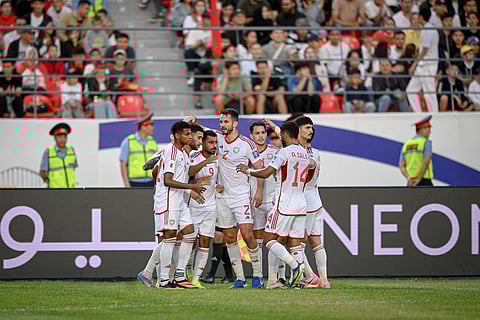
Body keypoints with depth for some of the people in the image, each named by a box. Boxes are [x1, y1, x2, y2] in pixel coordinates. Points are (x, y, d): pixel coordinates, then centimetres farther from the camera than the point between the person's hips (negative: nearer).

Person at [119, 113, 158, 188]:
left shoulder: (152, 142, 6)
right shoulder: (128, 142, -7)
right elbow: (123, 165, -7)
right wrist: (127, 186, -14)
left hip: (150, 184, 4)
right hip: (134, 184, -4)